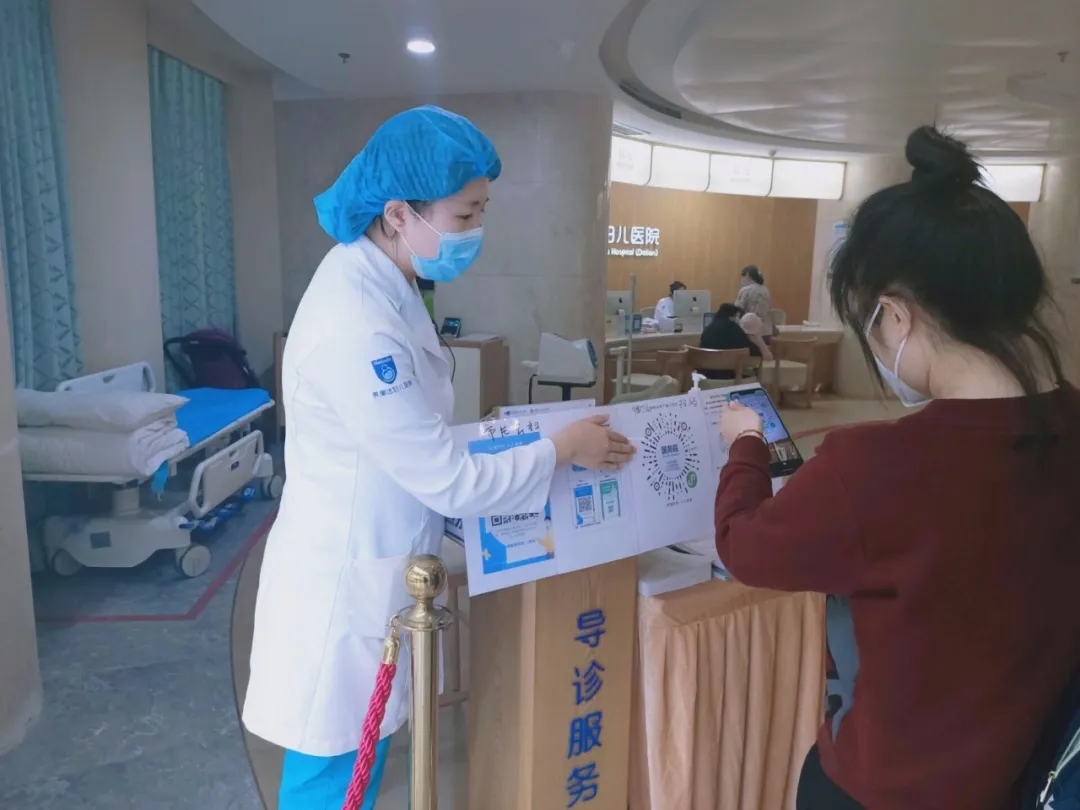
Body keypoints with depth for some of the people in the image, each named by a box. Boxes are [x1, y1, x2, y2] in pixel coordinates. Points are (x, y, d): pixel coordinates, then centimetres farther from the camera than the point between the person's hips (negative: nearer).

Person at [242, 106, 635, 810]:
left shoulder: (378, 281, 1)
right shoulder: (357, 327, -31)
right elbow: (450, 484, -24)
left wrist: (530, 439, 7)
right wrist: (563, 449, -11)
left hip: (369, 571, 9)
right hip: (346, 584, -9)